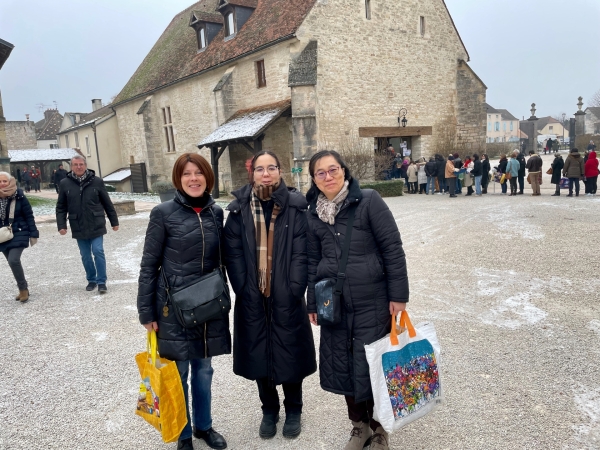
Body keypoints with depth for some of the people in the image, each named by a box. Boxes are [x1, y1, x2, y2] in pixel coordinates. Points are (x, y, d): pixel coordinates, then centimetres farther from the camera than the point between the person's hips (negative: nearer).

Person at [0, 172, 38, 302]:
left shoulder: (19, 197, -10)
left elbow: (29, 216, -5)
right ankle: (23, 289, 25)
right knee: (13, 262, 10)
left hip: (18, 234, -4)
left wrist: (33, 234, -6)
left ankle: (23, 289, 0)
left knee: (14, 260, -18)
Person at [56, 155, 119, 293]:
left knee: (98, 252, -5)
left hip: (96, 226, -2)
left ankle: (101, 281, 7)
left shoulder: (97, 181, -3)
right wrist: (61, 225, -4)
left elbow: (107, 203, 2)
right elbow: (61, 207, 5)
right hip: (78, 228, 2)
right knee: (85, 256, 11)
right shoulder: (65, 184, 1)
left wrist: (114, 222, 6)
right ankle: (91, 280, 28)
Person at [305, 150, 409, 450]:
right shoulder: (313, 214, 5)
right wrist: (313, 303, 11)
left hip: (372, 302, -4)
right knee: (342, 366, 12)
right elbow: (313, 261, 11)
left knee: (372, 366, 5)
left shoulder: (369, 201, -9)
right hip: (334, 303, 4)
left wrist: (398, 295, -10)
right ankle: (359, 425, 35)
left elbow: (393, 248, -9)